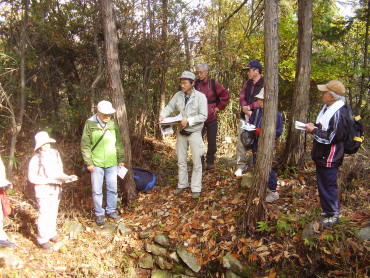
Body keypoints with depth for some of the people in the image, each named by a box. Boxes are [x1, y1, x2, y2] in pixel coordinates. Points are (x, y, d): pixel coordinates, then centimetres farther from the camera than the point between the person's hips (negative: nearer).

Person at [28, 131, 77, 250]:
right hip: (43, 190, -5)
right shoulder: (36, 159, -14)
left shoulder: (55, 154, 1)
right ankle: (42, 239, 10)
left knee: (53, 212, 14)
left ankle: (51, 233, 30)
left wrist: (67, 177, -7)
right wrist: (49, 181, -20)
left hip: (56, 189, 5)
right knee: (44, 214, -2)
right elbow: (32, 178, -12)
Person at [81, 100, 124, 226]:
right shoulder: (90, 124, -8)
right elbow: (85, 145, -5)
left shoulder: (113, 124, 0)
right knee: (97, 190, 7)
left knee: (112, 189, 13)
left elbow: (118, 143, 9)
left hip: (112, 163, 3)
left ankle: (111, 210, 30)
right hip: (96, 164, -3)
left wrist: (121, 159, 9)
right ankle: (99, 213, 23)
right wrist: (89, 163, -8)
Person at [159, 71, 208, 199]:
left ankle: (196, 188, 16)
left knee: (196, 162, 5)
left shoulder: (200, 96, -14)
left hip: (194, 132, -4)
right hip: (181, 132, 4)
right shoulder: (178, 95, -2)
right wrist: (163, 115, -19)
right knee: (181, 160, 15)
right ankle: (182, 184, 30)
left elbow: (203, 116, -17)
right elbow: (169, 107, 2)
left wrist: (189, 120, -27)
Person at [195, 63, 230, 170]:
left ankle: (210, 162, 24)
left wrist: (219, 107, -1)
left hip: (212, 118, -1)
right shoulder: (196, 84, 1)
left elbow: (226, 96, 2)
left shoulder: (214, 84, -5)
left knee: (212, 142, 8)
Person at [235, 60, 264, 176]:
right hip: (246, 116, 6)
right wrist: (245, 108, -9)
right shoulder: (247, 83, 15)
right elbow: (242, 97, 9)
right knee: (241, 138, 0)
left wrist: (250, 107, -12)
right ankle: (241, 165, 6)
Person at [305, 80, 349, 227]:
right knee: (322, 185, 20)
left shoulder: (339, 114, -24)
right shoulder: (328, 107, 7)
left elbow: (331, 138, -25)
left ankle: (333, 215, 18)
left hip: (329, 158, -10)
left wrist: (314, 131, -16)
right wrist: (314, 126, 3)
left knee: (329, 186, 2)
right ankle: (326, 210, 36)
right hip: (322, 156, 10)